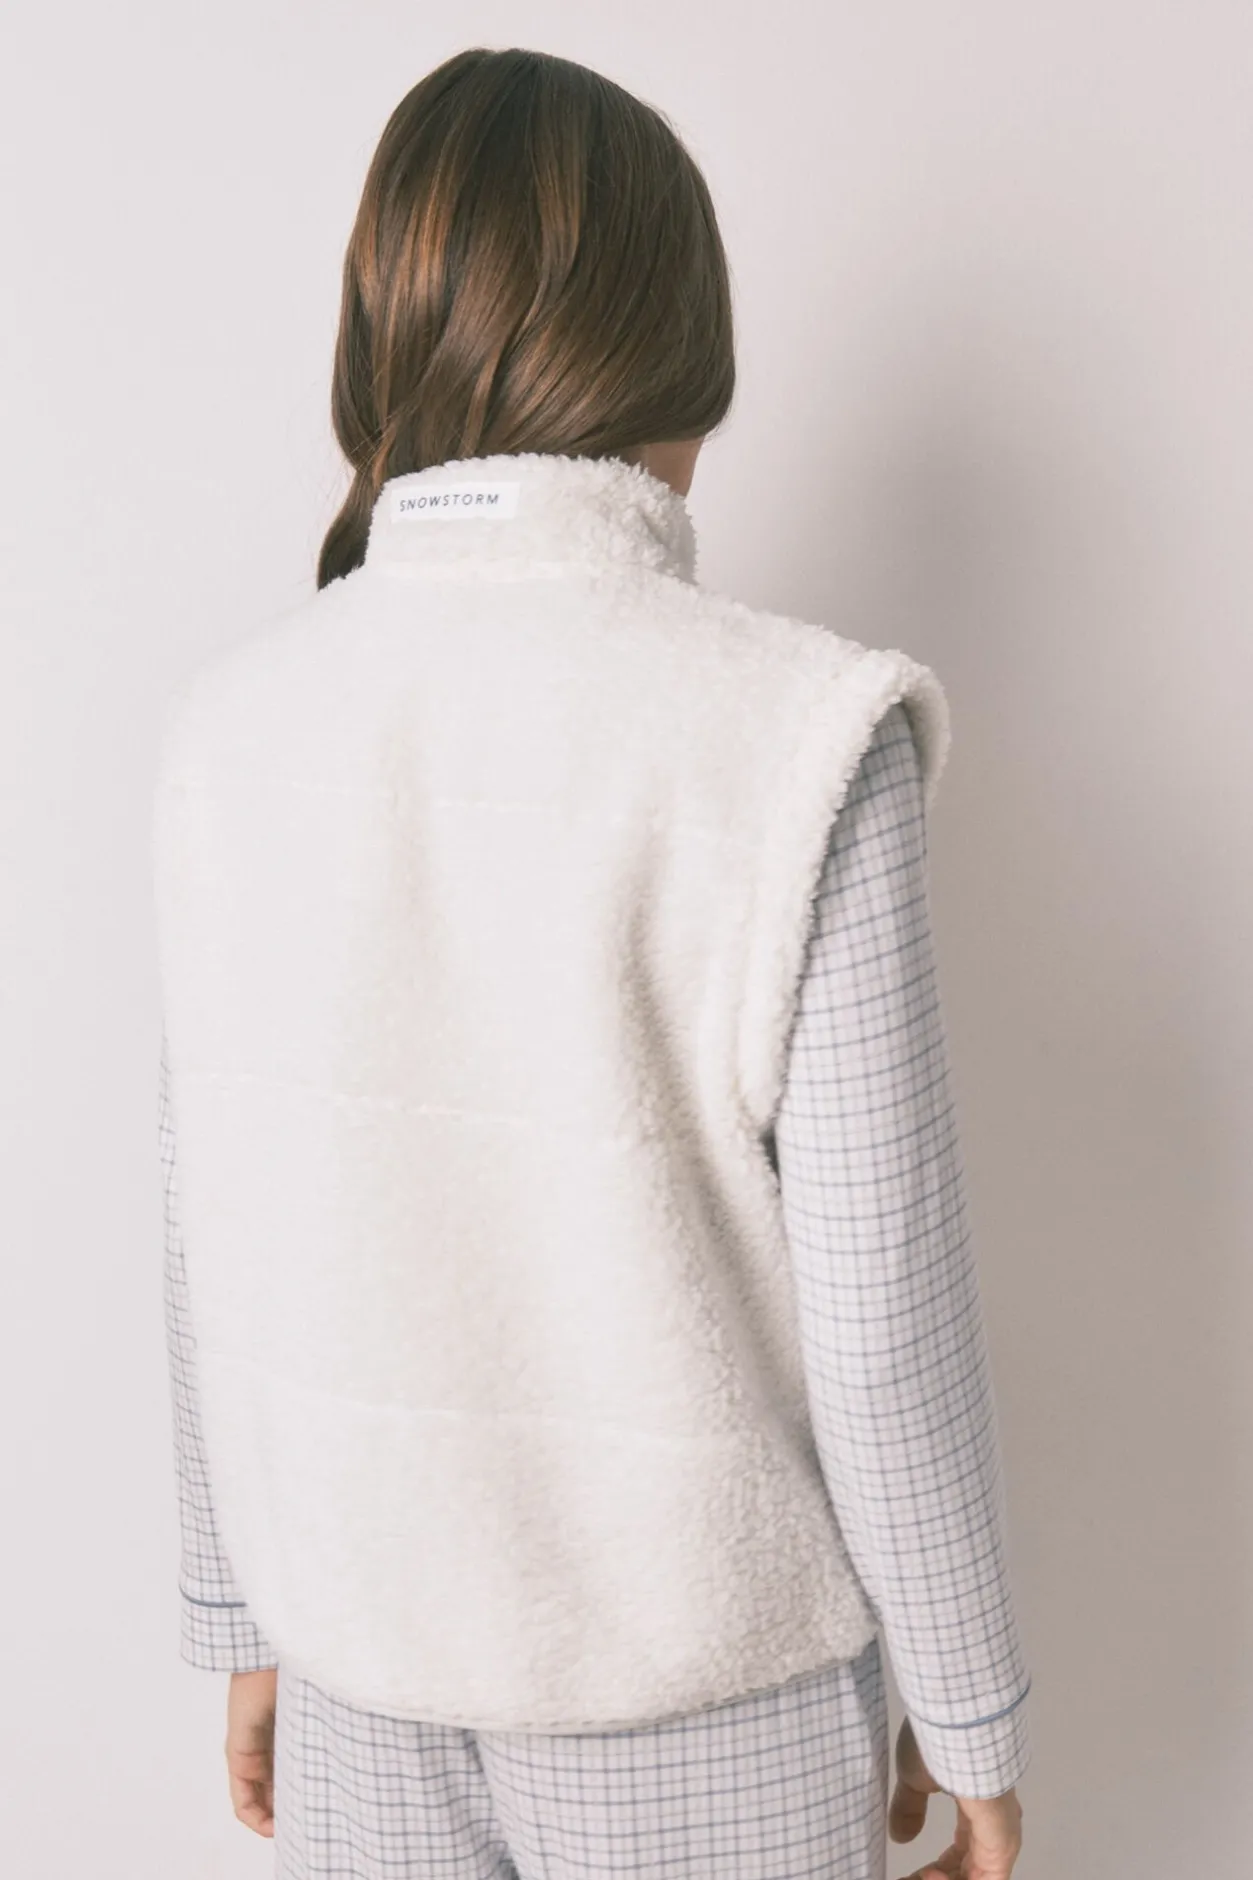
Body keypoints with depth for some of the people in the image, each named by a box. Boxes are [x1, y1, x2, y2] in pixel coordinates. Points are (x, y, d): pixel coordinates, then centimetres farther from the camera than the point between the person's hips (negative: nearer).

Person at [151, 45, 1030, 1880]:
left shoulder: (231, 732, -11)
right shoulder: (795, 746, -23)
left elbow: (219, 1260, -3)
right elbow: (882, 1319, -17)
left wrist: (243, 1620, 12)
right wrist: (970, 1713, -1)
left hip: (368, 1679, 3)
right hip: (705, 1695, -3)